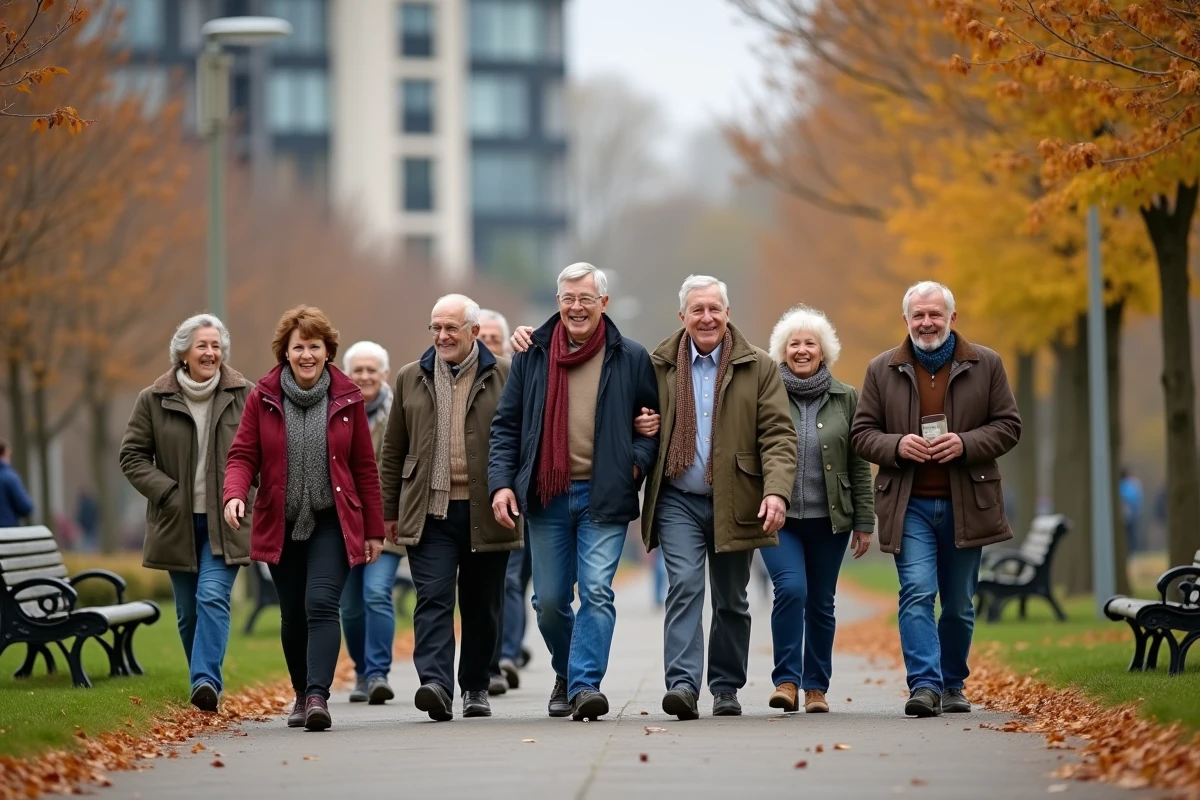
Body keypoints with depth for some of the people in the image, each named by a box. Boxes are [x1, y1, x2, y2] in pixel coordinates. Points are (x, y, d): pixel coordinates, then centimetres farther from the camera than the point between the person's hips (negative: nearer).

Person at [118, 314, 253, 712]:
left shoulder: (243, 395, -2)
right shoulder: (154, 399, -2)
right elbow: (132, 456, 2)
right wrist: (166, 492, -9)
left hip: (225, 520, -2)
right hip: (177, 521, 2)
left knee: (213, 597, -18)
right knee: (187, 610, 9)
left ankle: (207, 681, -22)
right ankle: (205, 683, 24)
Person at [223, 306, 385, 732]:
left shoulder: (347, 398, 1)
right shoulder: (262, 397, 1)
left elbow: (365, 467, 4)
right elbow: (243, 455, 0)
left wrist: (374, 529, 4)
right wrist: (235, 494, -22)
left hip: (332, 523, -2)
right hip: (281, 524, 2)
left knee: (322, 606, -18)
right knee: (292, 616, 10)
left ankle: (318, 696, -25)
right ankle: (302, 695, 27)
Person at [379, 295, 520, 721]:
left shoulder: (505, 376, 3)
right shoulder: (411, 378, 11)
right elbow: (394, 450, 14)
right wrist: (390, 511, 11)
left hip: (486, 512, -1)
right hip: (430, 512, 1)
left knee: (482, 606, 8)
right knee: (433, 598, -12)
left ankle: (475, 687, 21)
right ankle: (435, 683, -22)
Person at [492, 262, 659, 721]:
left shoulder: (630, 358, 3)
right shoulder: (532, 356, 7)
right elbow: (506, 425, 9)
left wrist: (637, 462, -6)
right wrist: (501, 482, -1)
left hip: (604, 497, -2)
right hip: (546, 496, 2)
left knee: (596, 592, -14)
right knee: (548, 600, 7)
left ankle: (585, 684, -16)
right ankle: (566, 673, 29)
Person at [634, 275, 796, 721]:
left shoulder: (757, 368, 3)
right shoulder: (658, 367, 7)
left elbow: (778, 435, -3)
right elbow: (639, 421, 19)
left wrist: (776, 491, -18)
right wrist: (640, 429, -6)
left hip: (735, 502, 0)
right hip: (678, 501, 0)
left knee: (731, 600, 9)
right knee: (684, 586, -15)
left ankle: (726, 688, 19)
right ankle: (682, 683, -21)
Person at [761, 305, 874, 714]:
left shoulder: (846, 399, 6)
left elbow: (858, 465, 7)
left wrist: (864, 522, 4)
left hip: (829, 519, 2)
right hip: (779, 517, -2)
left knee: (821, 603, 6)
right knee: (791, 588, -19)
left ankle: (816, 686, 17)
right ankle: (786, 680, -12)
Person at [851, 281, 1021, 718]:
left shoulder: (986, 365, 4)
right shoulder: (883, 369, 5)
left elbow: (1008, 426, 3)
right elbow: (861, 432, 6)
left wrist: (965, 444, -15)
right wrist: (896, 446, -15)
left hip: (965, 504, 1)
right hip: (909, 505, -1)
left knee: (960, 604, 10)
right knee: (917, 594, -15)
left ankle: (953, 684, 25)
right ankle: (924, 685, -19)